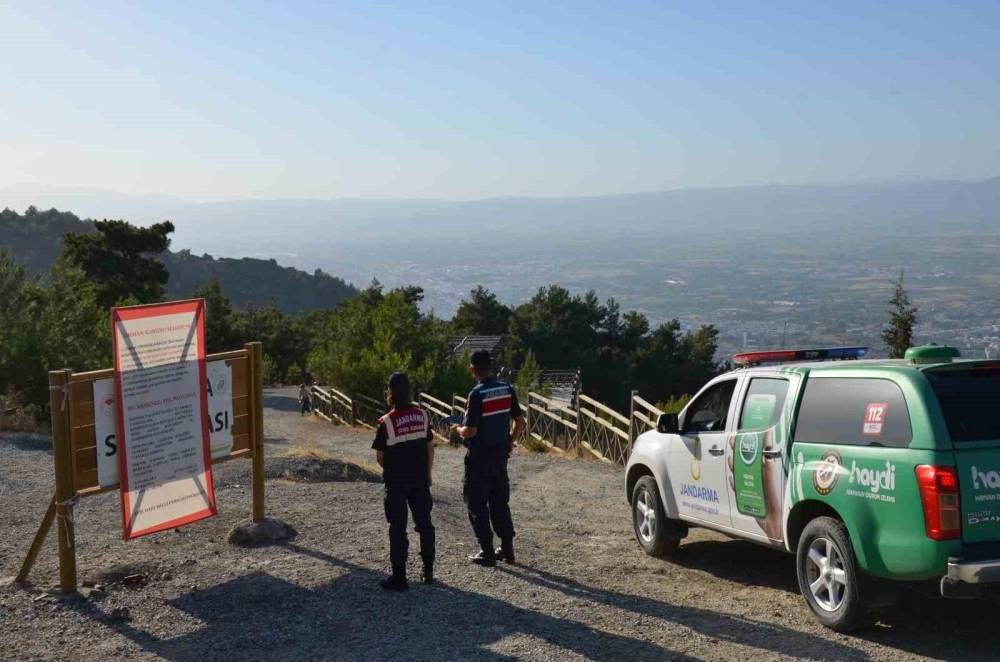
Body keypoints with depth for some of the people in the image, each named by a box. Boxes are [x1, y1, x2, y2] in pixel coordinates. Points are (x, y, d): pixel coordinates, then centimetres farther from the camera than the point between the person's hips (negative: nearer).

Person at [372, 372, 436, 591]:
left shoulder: (386, 422, -15)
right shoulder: (422, 415, -1)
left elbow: (379, 457, -8)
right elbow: (430, 447, 5)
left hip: (396, 482, -4)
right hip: (420, 480, 4)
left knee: (398, 528, 3)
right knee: (424, 523, 15)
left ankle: (399, 577, 6)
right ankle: (428, 571, 22)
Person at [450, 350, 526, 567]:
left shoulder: (477, 394, -19)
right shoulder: (507, 389, 0)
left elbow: (470, 431, -21)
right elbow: (520, 422, 5)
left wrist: (458, 429, 0)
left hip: (479, 456, -6)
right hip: (501, 453, 6)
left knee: (477, 504, 5)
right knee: (500, 502, 17)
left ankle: (487, 553, 7)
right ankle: (507, 549, 21)